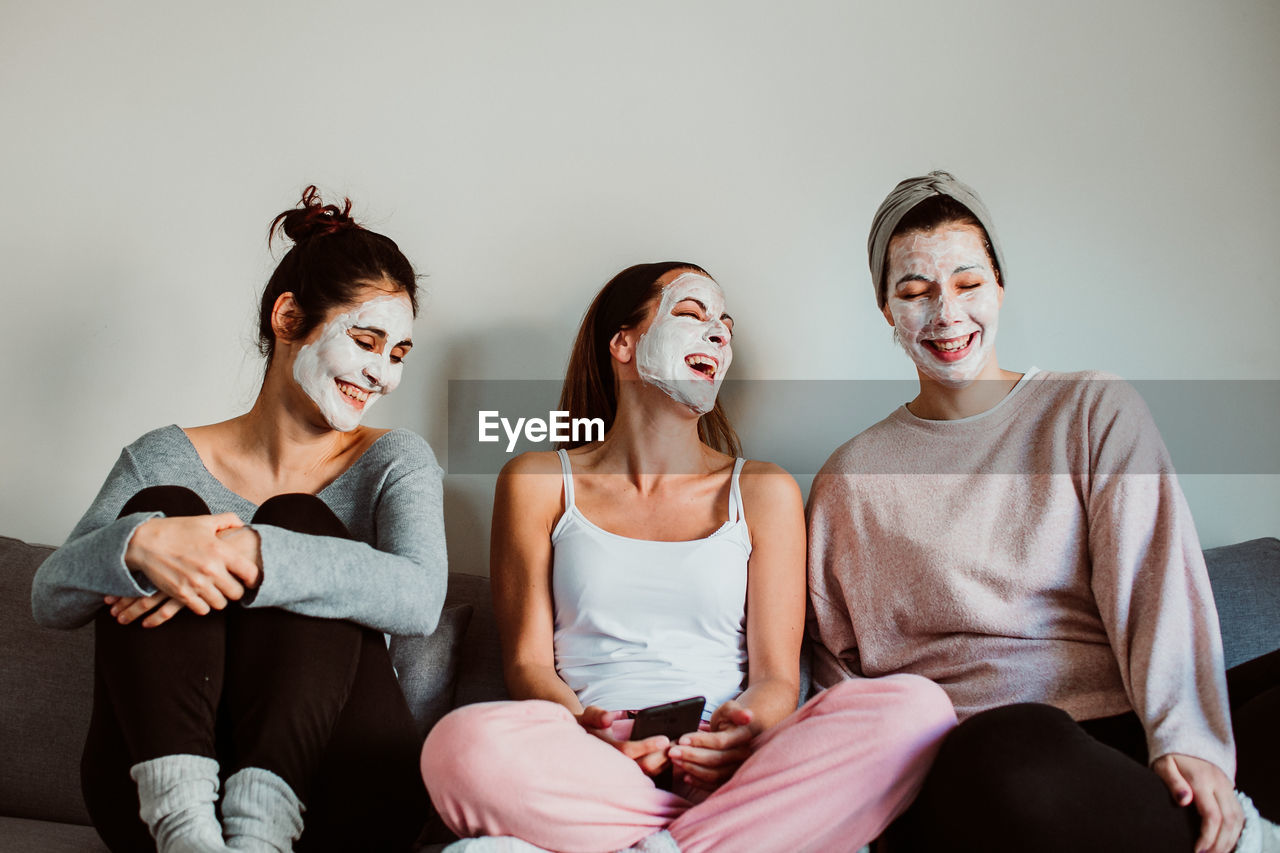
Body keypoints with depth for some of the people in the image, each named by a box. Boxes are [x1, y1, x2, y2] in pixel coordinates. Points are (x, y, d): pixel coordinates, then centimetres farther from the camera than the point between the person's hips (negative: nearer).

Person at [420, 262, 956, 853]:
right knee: (462, 746, -36)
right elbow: (527, 661, 7)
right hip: (590, 771, -1)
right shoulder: (539, 483, 13)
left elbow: (776, 675, 8)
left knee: (918, 707, -26)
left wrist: (746, 728, -17)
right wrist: (581, 727, -17)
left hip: (725, 772, 2)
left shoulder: (763, 491, 16)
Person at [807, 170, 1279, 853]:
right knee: (1010, 750, -36)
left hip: (1128, 730, 0)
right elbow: (834, 668, 12)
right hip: (965, 760, 0)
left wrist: (1187, 738, -17)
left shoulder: (1095, 408, 12)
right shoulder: (849, 478, 12)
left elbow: (1155, 579, -1)